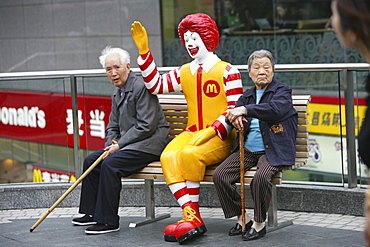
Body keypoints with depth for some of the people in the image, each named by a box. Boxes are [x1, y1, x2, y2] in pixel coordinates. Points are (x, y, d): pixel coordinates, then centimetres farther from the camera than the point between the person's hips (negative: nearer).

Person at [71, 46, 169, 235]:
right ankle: (92, 213, 13)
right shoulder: (117, 94, 15)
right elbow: (112, 127, 19)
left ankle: (108, 221, -21)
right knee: (91, 160, 4)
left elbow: (146, 126, -21)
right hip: (129, 144, 10)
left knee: (110, 164, -27)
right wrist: (110, 145, -2)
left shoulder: (141, 87, -15)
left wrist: (119, 145, -17)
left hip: (148, 144, -10)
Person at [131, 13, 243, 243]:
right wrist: (144, 50, 8)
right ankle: (191, 217, -30)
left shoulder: (227, 71, 0)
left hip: (219, 137, -5)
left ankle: (194, 217, -22)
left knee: (188, 155, -34)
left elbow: (236, 108, -6)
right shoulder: (184, 73, 19)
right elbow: (155, 84, 11)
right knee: (168, 157, -27)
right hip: (191, 135, 5)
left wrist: (212, 131, -18)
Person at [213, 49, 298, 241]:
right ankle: (242, 218, 0)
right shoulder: (247, 95, 19)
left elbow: (276, 110, -21)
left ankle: (259, 224, -14)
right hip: (247, 149, 6)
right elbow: (236, 114, 10)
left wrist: (245, 110, -26)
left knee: (261, 177, -35)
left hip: (273, 151, -6)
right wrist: (235, 118, -17)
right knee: (219, 175, -15)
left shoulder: (282, 91, 1)